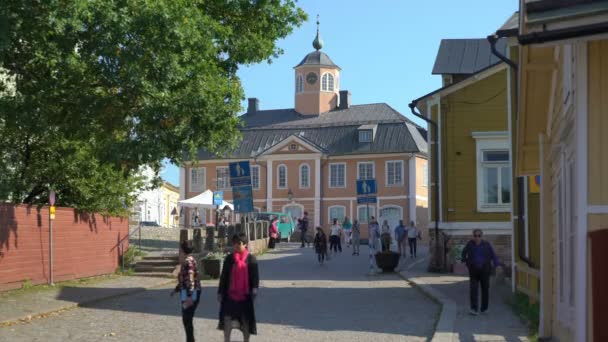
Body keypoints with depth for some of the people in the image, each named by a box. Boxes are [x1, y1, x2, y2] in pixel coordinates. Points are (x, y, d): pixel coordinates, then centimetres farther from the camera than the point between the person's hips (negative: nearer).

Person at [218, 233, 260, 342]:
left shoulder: (251, 259, -4)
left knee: (245, 320, 9)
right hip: (230, 293, 2)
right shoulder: (229, 259, 4)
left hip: (245, 294, -2)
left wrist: (254, 289, -19)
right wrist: (220, 292, 5)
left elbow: (255, 276, -5)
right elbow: (223, 276, 8)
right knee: (227, 318, -4)